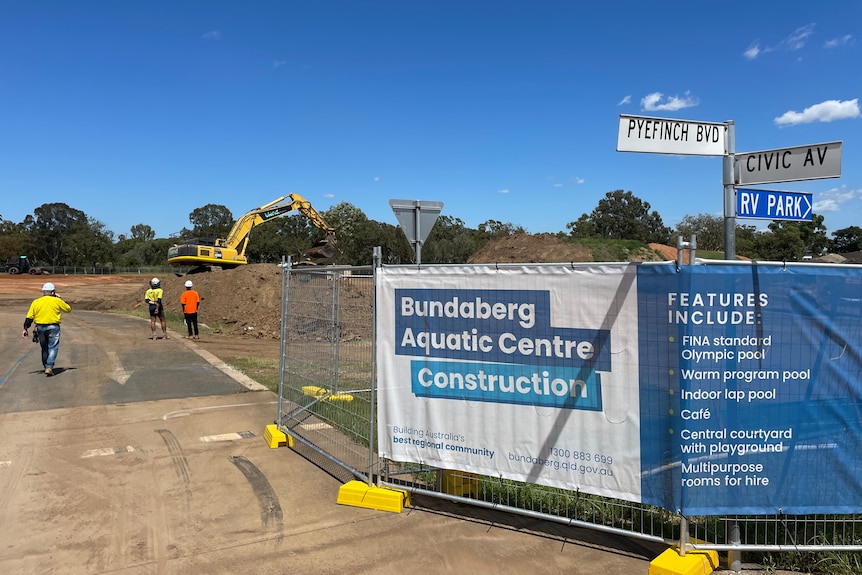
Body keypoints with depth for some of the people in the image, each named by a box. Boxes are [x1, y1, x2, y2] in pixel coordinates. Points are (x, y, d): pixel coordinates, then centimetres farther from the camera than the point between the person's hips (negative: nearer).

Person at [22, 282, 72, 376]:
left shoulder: (36, 302, 4)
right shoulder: (57, 301, -4)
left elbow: (29, 317, 2)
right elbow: (68, 309, 10)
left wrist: (25, 329, 8)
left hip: (40, 327, 4)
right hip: (53, 327, -4)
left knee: (44, 348, 17)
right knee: (53, 348, -1)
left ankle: (46, 367, 26)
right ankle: (49, 367, -15)